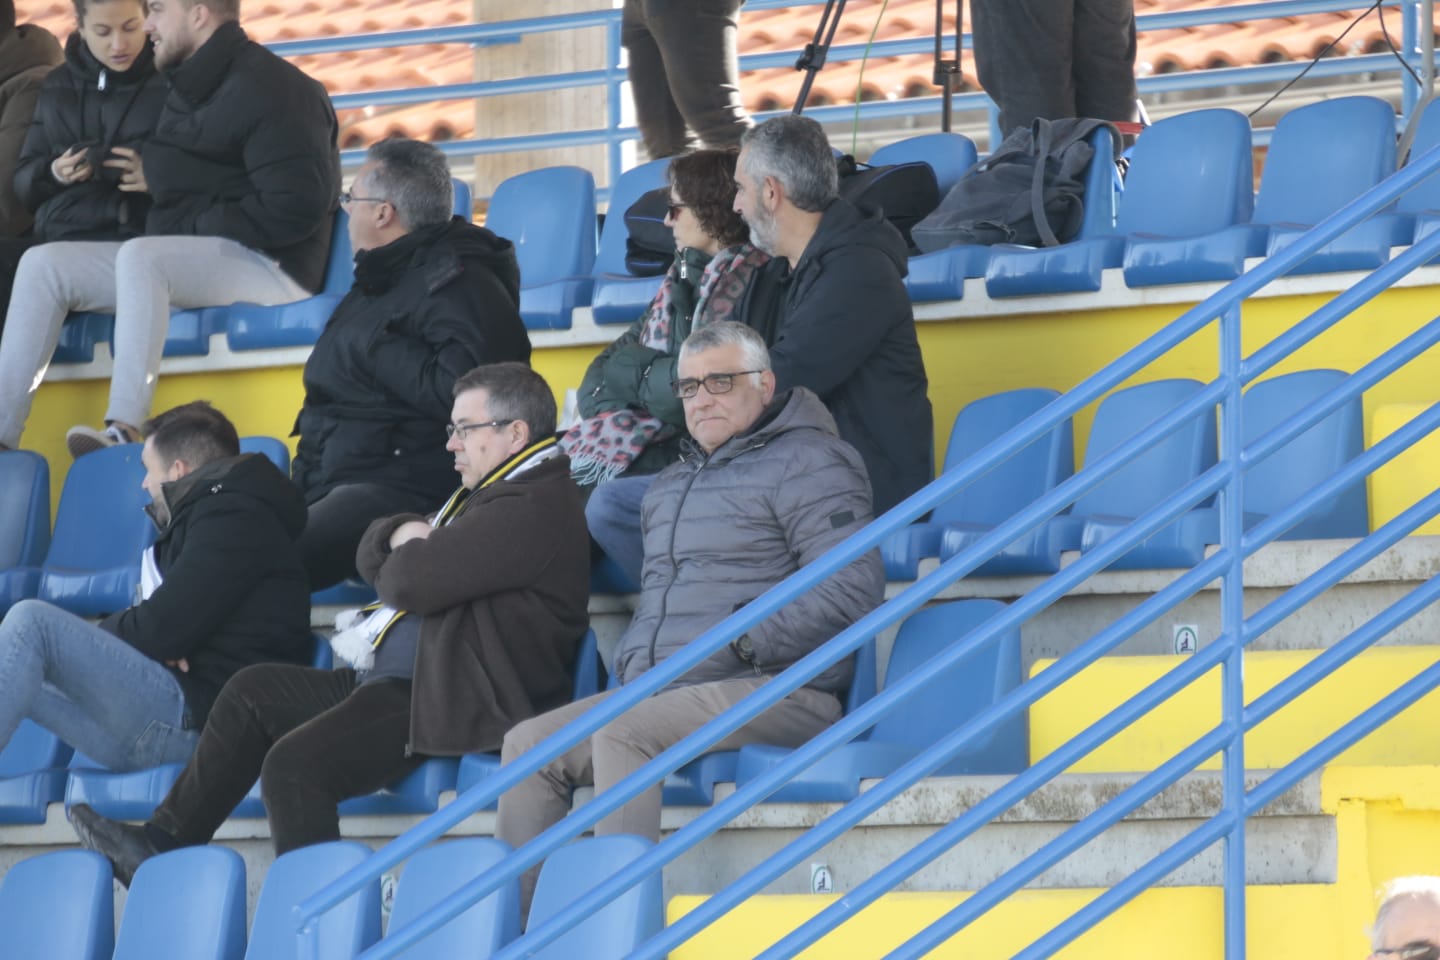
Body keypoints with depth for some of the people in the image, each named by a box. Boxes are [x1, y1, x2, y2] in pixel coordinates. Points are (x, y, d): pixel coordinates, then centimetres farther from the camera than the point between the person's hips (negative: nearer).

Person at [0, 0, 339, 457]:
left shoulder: (270, 89, -12)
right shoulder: (190, 86, 18)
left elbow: (296, 207, -21)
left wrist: (197, 225, -14)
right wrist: (154, 173, 5)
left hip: (271, 266, -10)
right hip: (183, 266, 10)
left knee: (141, 256, -36)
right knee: (44, 264, -3)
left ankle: (125, 431, -41)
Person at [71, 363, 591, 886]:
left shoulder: (533, 508, -17)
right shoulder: (490, 495, 21)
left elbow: (410, 582, -24)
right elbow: (372, 550, 23)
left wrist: (407, 554, 1)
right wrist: (405, 536, -1)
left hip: (454, 701, -12)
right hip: (399, 677, 12)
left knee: (294, 763, -25)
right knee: (252, 691, 15)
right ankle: (165, 841, 17)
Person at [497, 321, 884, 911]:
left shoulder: (806, 464, -3)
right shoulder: (670, 486, 25)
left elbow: (852, 590, -14)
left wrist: (741, 641, -16)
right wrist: (631, 667, 13)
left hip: (774, 691, -9)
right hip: (661, 689, 9)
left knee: (623, 733, -32)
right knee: (528, 743, -8)